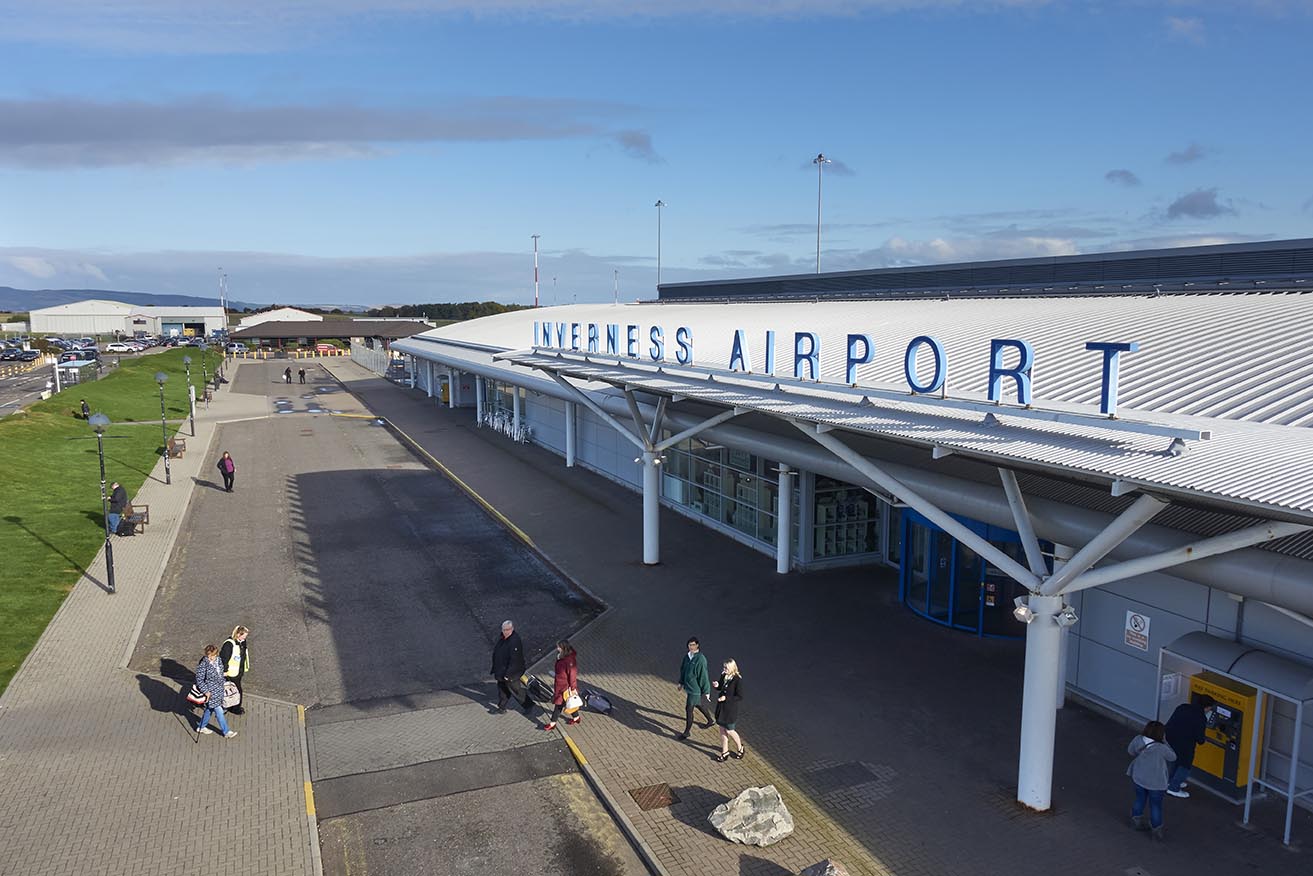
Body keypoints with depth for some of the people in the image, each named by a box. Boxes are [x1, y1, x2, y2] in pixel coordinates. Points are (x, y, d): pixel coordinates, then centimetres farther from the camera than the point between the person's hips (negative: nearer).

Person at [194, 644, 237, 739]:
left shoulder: (218, 660, -1)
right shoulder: (203, 665, -23)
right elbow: (199, 680, -18)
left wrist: (222, 685, 19)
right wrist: (206, 691, -20)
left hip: (219, 690, 8)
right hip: (211, 692, -8)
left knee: (209, 709, 23)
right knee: (219, 711, -1)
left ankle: (201, 727, 42)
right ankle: (226, 732, 9)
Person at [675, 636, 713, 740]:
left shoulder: (701, 659, -26)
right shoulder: (687, 656, -4)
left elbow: (704, 676, -21)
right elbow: (683, 669, 11)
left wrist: (706, 692, -15)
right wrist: (681, 682, 16)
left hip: (695, 689, -8)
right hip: (688, 686, 8)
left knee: (689, 709, 3)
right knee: (697, 704, 25)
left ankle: (686, 732, 21)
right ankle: (710, 720, 47)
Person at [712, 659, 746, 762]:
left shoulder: (738, 680, -21)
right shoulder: (723, 676, -2)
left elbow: (740, 696, -17)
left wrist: (726, 698, -23)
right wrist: (717, 685, -10)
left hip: (731, 708, -6)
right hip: (721, 707, 6)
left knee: (729, 731, 6)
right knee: (722, 729, 14)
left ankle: (740, 747, 32)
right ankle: (725, 752, 28)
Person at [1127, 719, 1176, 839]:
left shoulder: (1138, 740, -19)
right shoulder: (1162, 748, -32)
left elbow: (1130, 751, 0)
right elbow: (1173, 757, -10)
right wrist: (1165, 742, -9)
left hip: (1138, 778, 4)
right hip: (1156, 783, -4)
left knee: (1140, 799, 26)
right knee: (1156, 805, 17)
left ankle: (1137, 821, 42)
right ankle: (1156, 831, 30)